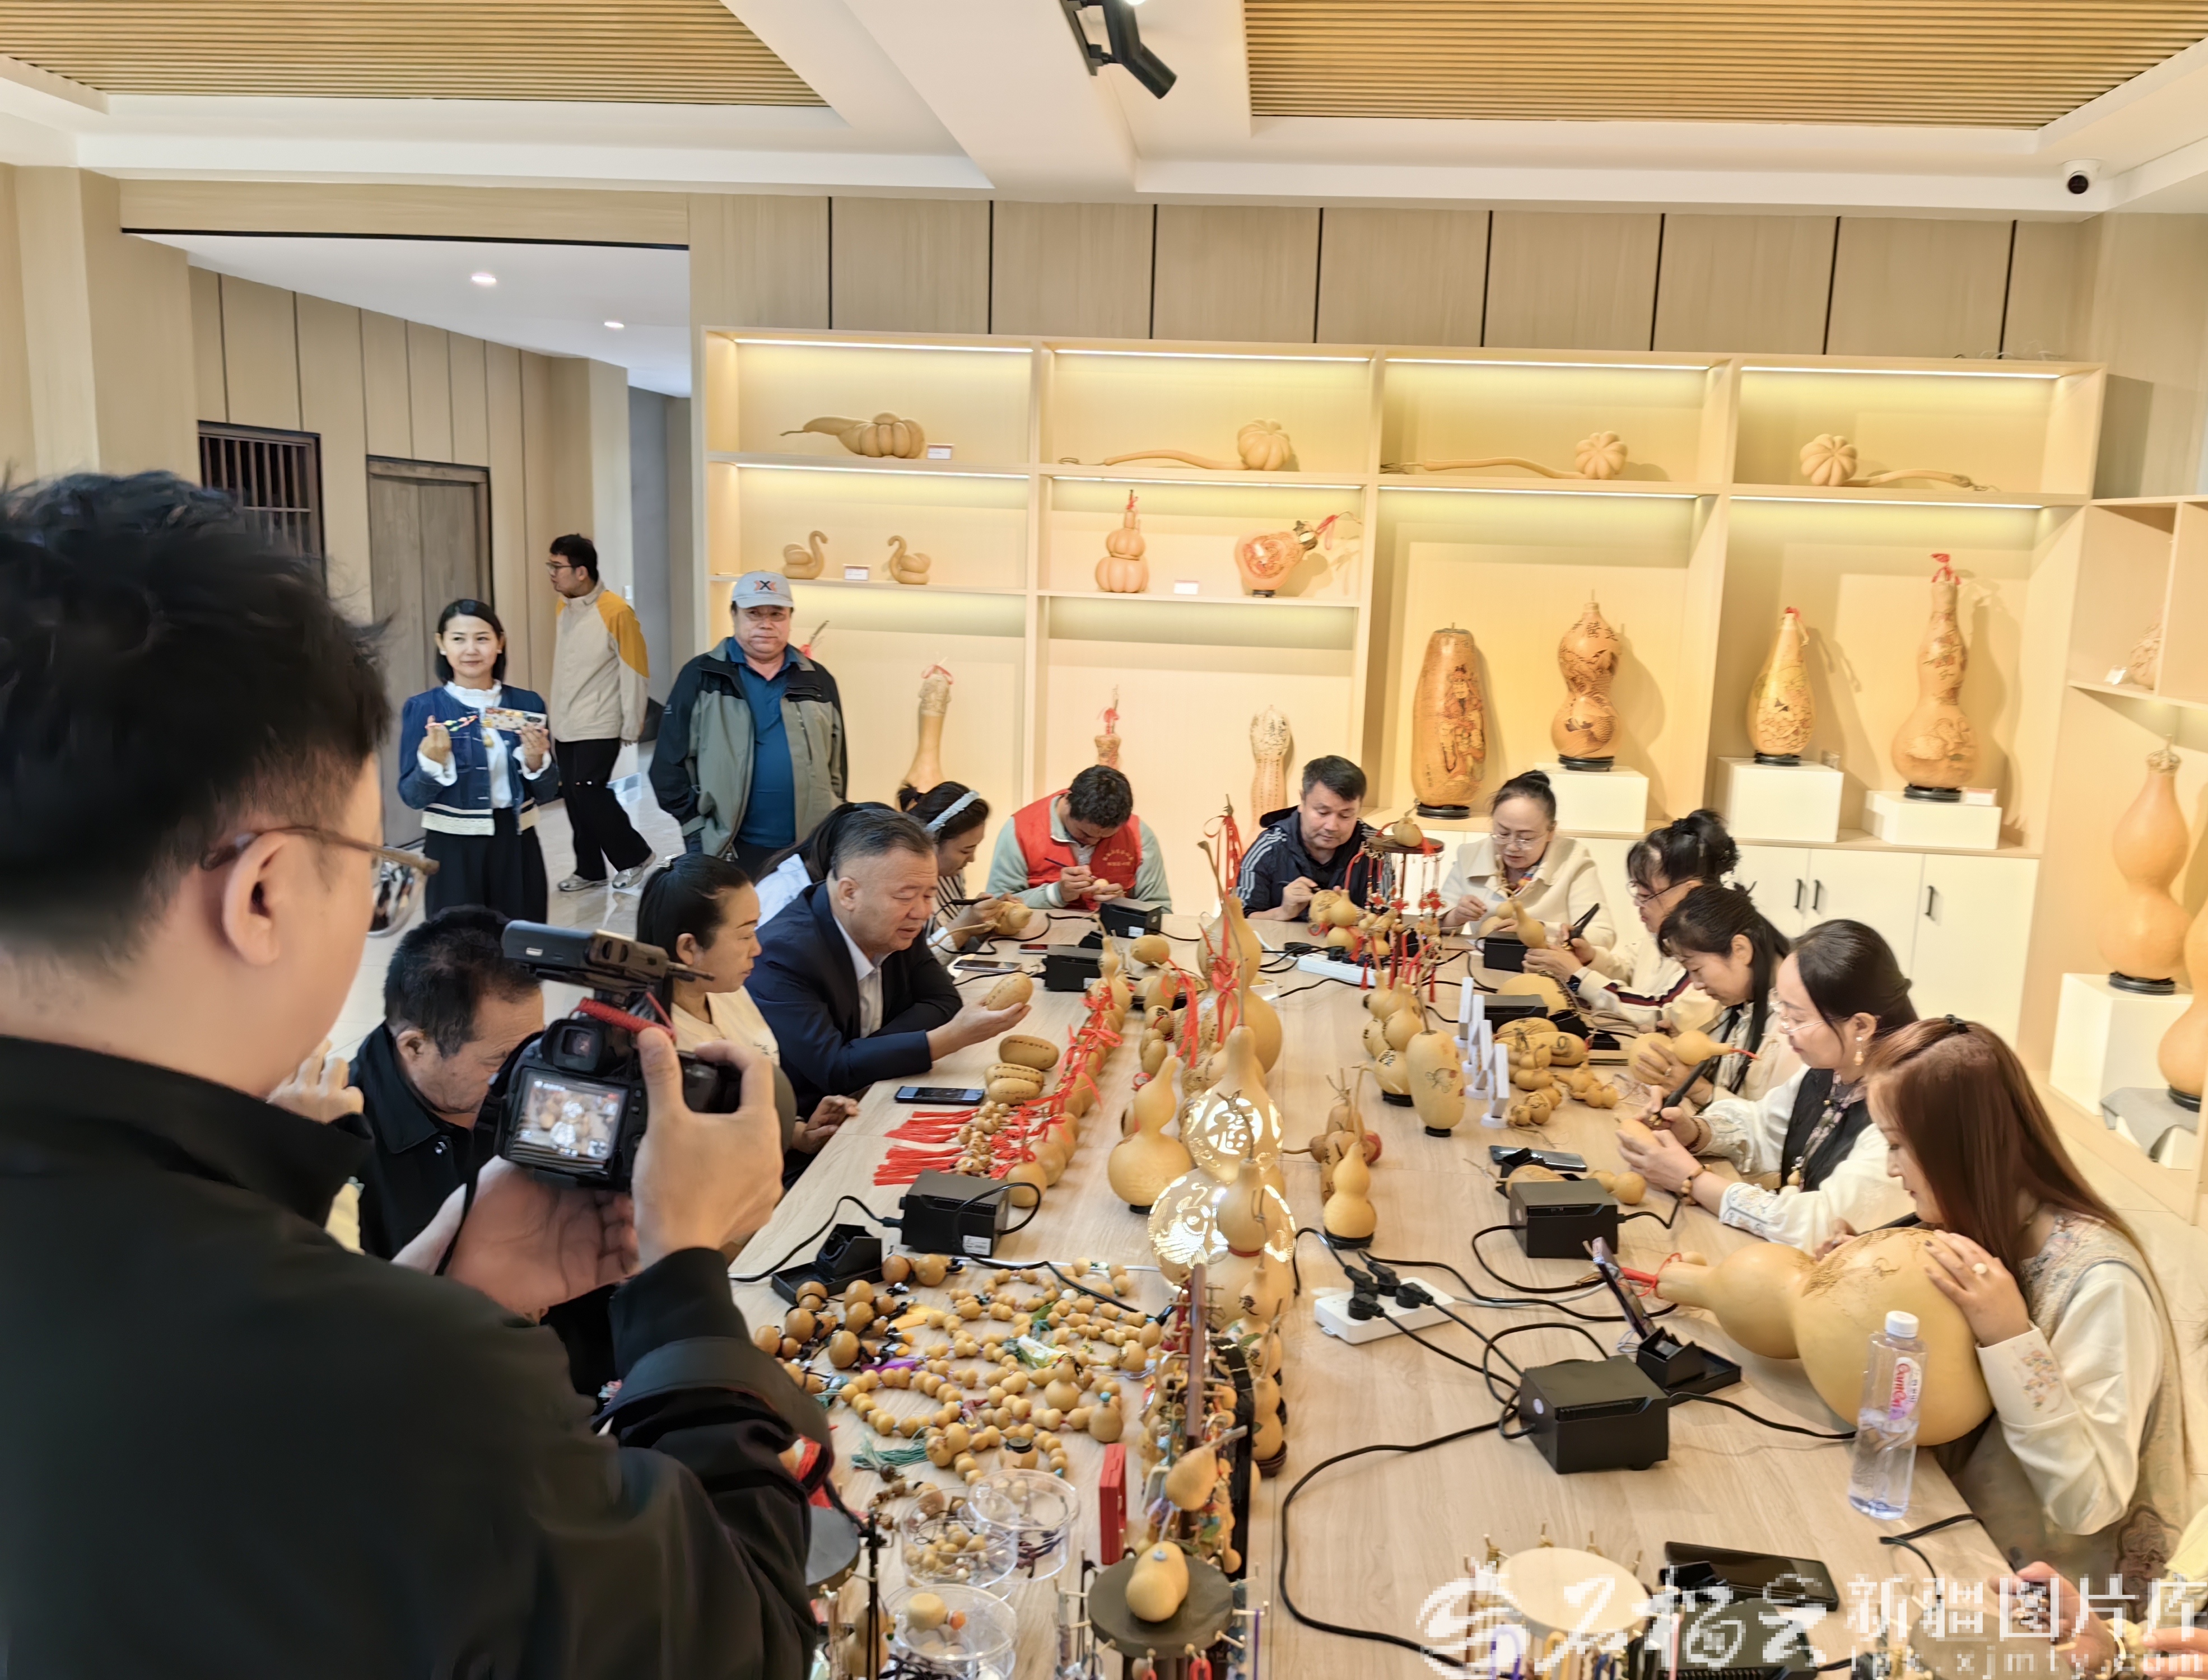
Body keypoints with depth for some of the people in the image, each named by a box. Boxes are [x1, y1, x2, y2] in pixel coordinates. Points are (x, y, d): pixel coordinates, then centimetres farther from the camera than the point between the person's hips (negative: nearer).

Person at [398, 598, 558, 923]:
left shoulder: (528, 704, 2)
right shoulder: (423, 708, -4)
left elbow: (546, 792, 4)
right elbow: (413, 796, -5)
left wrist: (536, 759, -14)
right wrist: (431, 760, -22)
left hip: (517, 846, 2)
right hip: (452, 850, -2)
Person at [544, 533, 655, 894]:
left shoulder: (616, 612, -15)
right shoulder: (564, 608, 8)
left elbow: (634, 670, -12)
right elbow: (560, 666, 14)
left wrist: (631, 725, -10)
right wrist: (556, 717, 15)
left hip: (599, 728, -7)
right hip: (565, 727, 7)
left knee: (589, 792, -12)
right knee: (574, 796, 8)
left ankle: (633, 855, 7)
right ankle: (589, 870, 20)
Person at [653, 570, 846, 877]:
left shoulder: (818, 681, 10)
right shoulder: (702, 676, 1)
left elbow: (835, 768, 15)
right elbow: (670, 762, 0)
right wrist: (697, 827, -5)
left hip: (807, 850, 3)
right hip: (729, 850, -3)